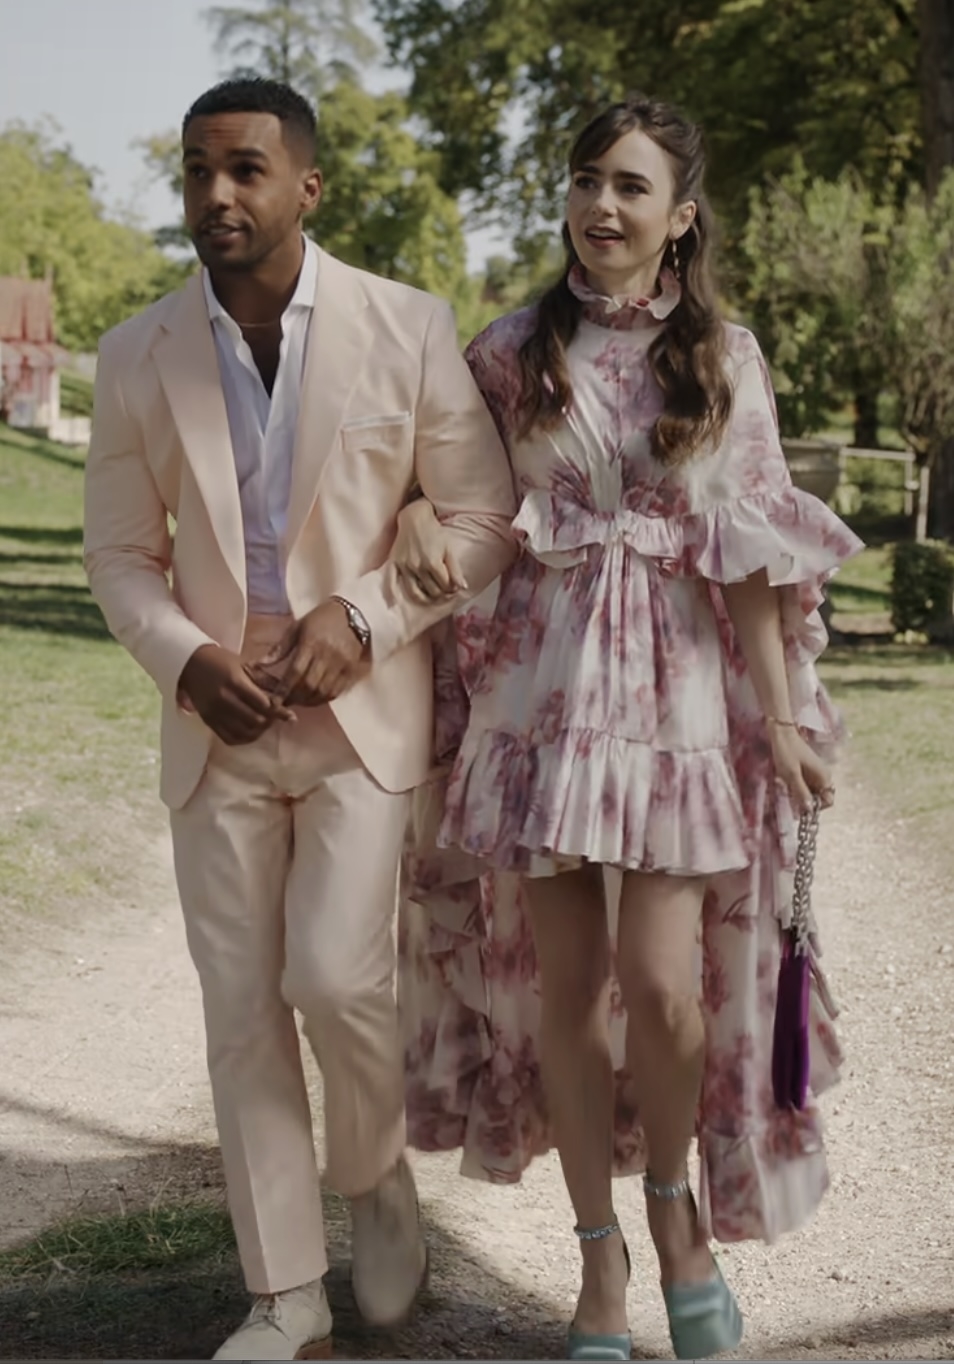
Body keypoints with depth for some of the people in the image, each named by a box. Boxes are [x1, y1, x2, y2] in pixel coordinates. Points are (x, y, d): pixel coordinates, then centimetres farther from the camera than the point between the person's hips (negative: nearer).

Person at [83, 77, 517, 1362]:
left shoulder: (407, 328, -5)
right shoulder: (138, 358, 1)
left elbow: (482, 517, -1)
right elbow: (121, 553, 8)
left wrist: (362, 615, -15)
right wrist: (185, 660, -10)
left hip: (363, 710, -2)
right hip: (215, 721, 3)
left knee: (334, 973, -16)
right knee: (242, 1011, 4)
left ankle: (377, 1173, 17)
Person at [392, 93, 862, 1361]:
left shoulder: (726, 357, 4)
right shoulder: (513, 349, 4)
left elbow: (748, 546, 3)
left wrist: (782, 711, -1)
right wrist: (414, 508, -6)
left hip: (678, 692, -1)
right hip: (540, 684, 1)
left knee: (663, 984, -9)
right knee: (565, 976, 3)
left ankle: (676, 1199, 21)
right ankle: (601, 1252, 19)